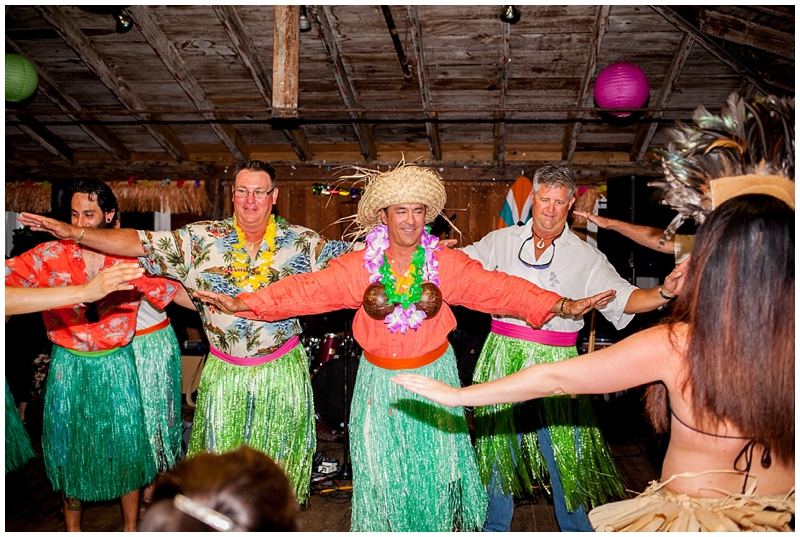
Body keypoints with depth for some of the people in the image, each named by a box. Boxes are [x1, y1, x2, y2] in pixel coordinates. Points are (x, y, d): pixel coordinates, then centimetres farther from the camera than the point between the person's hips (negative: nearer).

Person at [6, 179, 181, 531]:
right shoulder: (50, 257, -6)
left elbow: (171, 292, -1)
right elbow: (10, 276, -13)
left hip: (116, 367, 0)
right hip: (69, 368, 0)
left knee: (125, 449, 10)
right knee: (69, 451, 14)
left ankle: (131, 528, 29)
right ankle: (72, 529, 34)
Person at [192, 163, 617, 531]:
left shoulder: (447, 264, -8)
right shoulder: (358, 266, -9)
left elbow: (498, 288, -12)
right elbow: (308, 289, -12)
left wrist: (559, 305, -22)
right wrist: (244, 303, -21)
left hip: (434, 377, 0)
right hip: (380, 381, 0)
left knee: (435, 466, 13)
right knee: (384, 469, 13)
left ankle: (443, 523, 39)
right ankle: (387, 526, 37)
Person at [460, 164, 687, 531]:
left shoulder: (585, 257, 1)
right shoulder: (502, 241, 5)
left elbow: (623, 298, -5)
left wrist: (663, 292, -22)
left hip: (554, 363, -1)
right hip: (504, 357, 2)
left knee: (565, 455, 5)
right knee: (498, 446, 13)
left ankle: (577, 529, 29)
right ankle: (495, 527, 33)